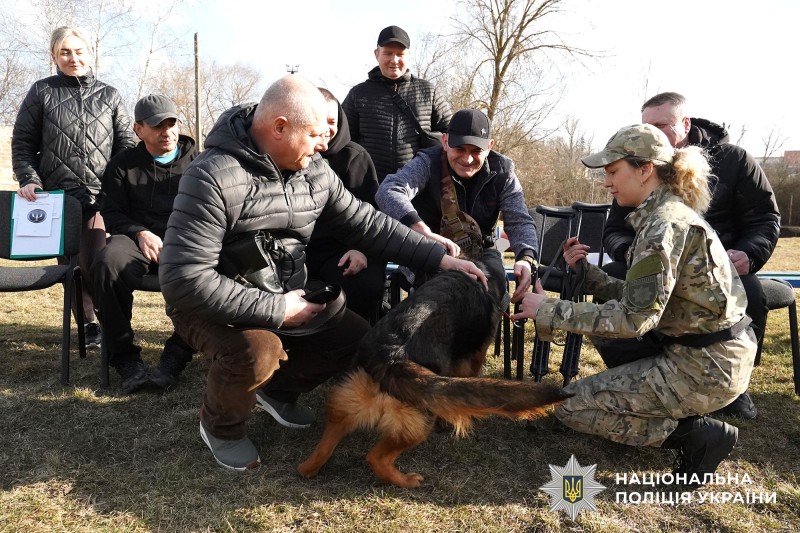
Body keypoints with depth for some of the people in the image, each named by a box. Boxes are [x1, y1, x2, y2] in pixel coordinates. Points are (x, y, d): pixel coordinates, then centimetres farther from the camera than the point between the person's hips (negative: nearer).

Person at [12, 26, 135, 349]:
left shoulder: (109, 96, 11)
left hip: (100, 198, -1)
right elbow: (22, 143, 8)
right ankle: (87, 325, 19)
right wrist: (28, 180, -8)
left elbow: (125, 146, 8)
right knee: (69, 264, 7)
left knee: (93, 264, -9)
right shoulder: (41, 92, 9)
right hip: (56, 198, 1)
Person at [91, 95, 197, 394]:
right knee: (108, 262, -35)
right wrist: (140, 233, -9)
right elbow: (112, 213, 12)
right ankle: (125, 357, -23)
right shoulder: (123, 165, 17)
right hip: (138, 240, 1)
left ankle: (176, 356, -24)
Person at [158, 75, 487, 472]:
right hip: (215, 307, -6)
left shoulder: (315, 172, -4)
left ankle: (278, 389, 24)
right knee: (258, 351, -35)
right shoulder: (213, 178, -26)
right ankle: (219, 425, 1)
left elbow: (368, 224, 2)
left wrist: (439, 257, -5)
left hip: (286, 299, 7)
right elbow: (183, 278, -29)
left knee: (360, 338, -1)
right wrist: (275, 309, -28)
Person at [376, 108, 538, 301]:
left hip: (481, 251, 3)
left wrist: (526, 258, -32)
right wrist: (424, 232, -52)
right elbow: (388, 191, -35)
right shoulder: (428, 163, -17)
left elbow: (519, 222, -8)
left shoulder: (502, 172, -5)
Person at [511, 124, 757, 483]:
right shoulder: (670, 214, 10)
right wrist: (586, 271, 2)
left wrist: (550, 311, -20)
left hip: (705, 366, -10)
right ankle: (687, 418, 14)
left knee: (571, 406, -3)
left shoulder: (664, 225, -20)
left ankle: (698, 433, -4)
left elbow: (635, 318, -25)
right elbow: (638, 298, 10)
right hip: (715, 356, 10)